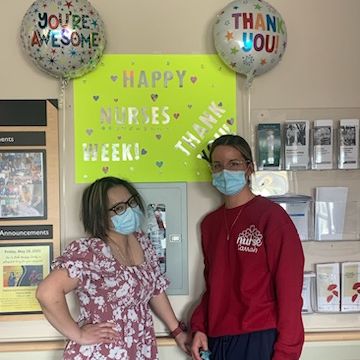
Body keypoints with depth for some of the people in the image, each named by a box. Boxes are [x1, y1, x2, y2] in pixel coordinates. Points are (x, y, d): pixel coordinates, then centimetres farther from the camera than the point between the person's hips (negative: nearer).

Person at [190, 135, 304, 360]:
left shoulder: (272, 216, -9)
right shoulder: (210, 223, 8)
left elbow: (289, 290, -11)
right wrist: (199, 327, 4)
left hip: (260, 340, -5)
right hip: (216, 340, 5)